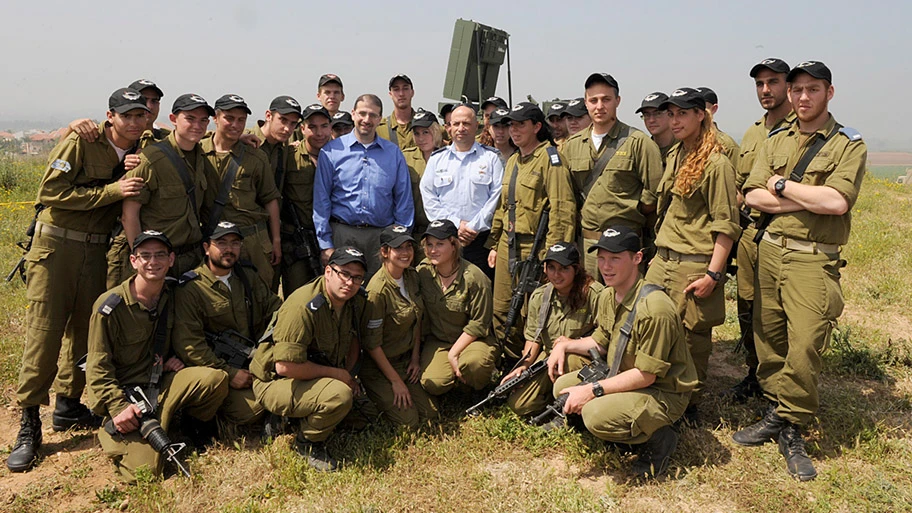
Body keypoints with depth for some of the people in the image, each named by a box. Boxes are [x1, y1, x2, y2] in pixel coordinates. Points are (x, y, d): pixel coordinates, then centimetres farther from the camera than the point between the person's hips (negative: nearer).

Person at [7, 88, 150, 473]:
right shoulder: (80, 142, -9)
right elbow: (52, 192, -16)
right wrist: (111, 191, -19)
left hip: (97, 250, 5)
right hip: (56, 246, -5)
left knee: (84, 330, 12)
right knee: (43, 334, -4)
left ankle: (67, 406, 28)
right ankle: (29, 425, 4)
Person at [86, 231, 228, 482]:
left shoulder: (171, 297, 6)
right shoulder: (110, 307, -12)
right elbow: (98, 368, -11)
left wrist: (171, 359, 1)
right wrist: (118, 408, -23)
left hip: (162, 385, 4)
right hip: (125, 393, -4)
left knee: (216, 378, -25)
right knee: (144, 469, -21)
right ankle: (113, 433, 11)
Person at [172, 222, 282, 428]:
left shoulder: (249, 276, 13)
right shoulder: (190, 289, -7)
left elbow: (276, 308, 12)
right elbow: (188, 345, -14)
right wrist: (229, 373, -19)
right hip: (217, 368, -5)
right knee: (248, 411, -25)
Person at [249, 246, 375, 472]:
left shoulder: (358, 302, -3)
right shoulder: (304, 306, -28)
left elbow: (355, 339, 17)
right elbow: (285, 366, -32)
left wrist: (347, 374, -1)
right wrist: (336, 373, -21)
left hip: (318, 377, 8)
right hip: (276, 383, -8)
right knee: (340, 395, -33)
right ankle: (308, 442, -6)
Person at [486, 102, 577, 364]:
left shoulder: (550, 158, -9)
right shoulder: (512, 161, 17)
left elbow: (562, 209, -16)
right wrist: (494, 244, 19)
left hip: (534, 246, -8)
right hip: (507, 246, 8)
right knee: (502, 312, 11)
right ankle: (512, 367, 27)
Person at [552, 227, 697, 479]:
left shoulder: (654, 307, -28)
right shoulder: (607, 297, 1)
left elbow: (645, 375, -25)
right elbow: (601, 342, 17)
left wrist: (593, 390, -25)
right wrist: (565, 345, 1)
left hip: (663, 394, -9)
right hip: (621, 378, 9)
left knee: (597, 415, -30)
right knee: (562, 387, 2)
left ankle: (658, 438, -2)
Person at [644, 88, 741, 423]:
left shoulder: (716, 164, -10)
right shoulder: (675, 156, 14)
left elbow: (726, 226, -13)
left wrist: (713, 275, -18)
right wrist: (659, 253, 17)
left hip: (694, 266, -7)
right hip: (662, 261, 7)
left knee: (692, 336, 4)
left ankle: (690, 405, 22)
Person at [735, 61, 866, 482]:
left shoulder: (849, 144, 1)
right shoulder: (775, 142, 14)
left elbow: (838, 201, -16)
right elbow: (753, 196, 1)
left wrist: (782, 185, -7)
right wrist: (810, 201, -9)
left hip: (813, 261, -4)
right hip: (770, 251, 4)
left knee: (804, 346, -9)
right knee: (768, 338, 8)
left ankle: (791, 429, 7)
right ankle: (777, 413, 22)